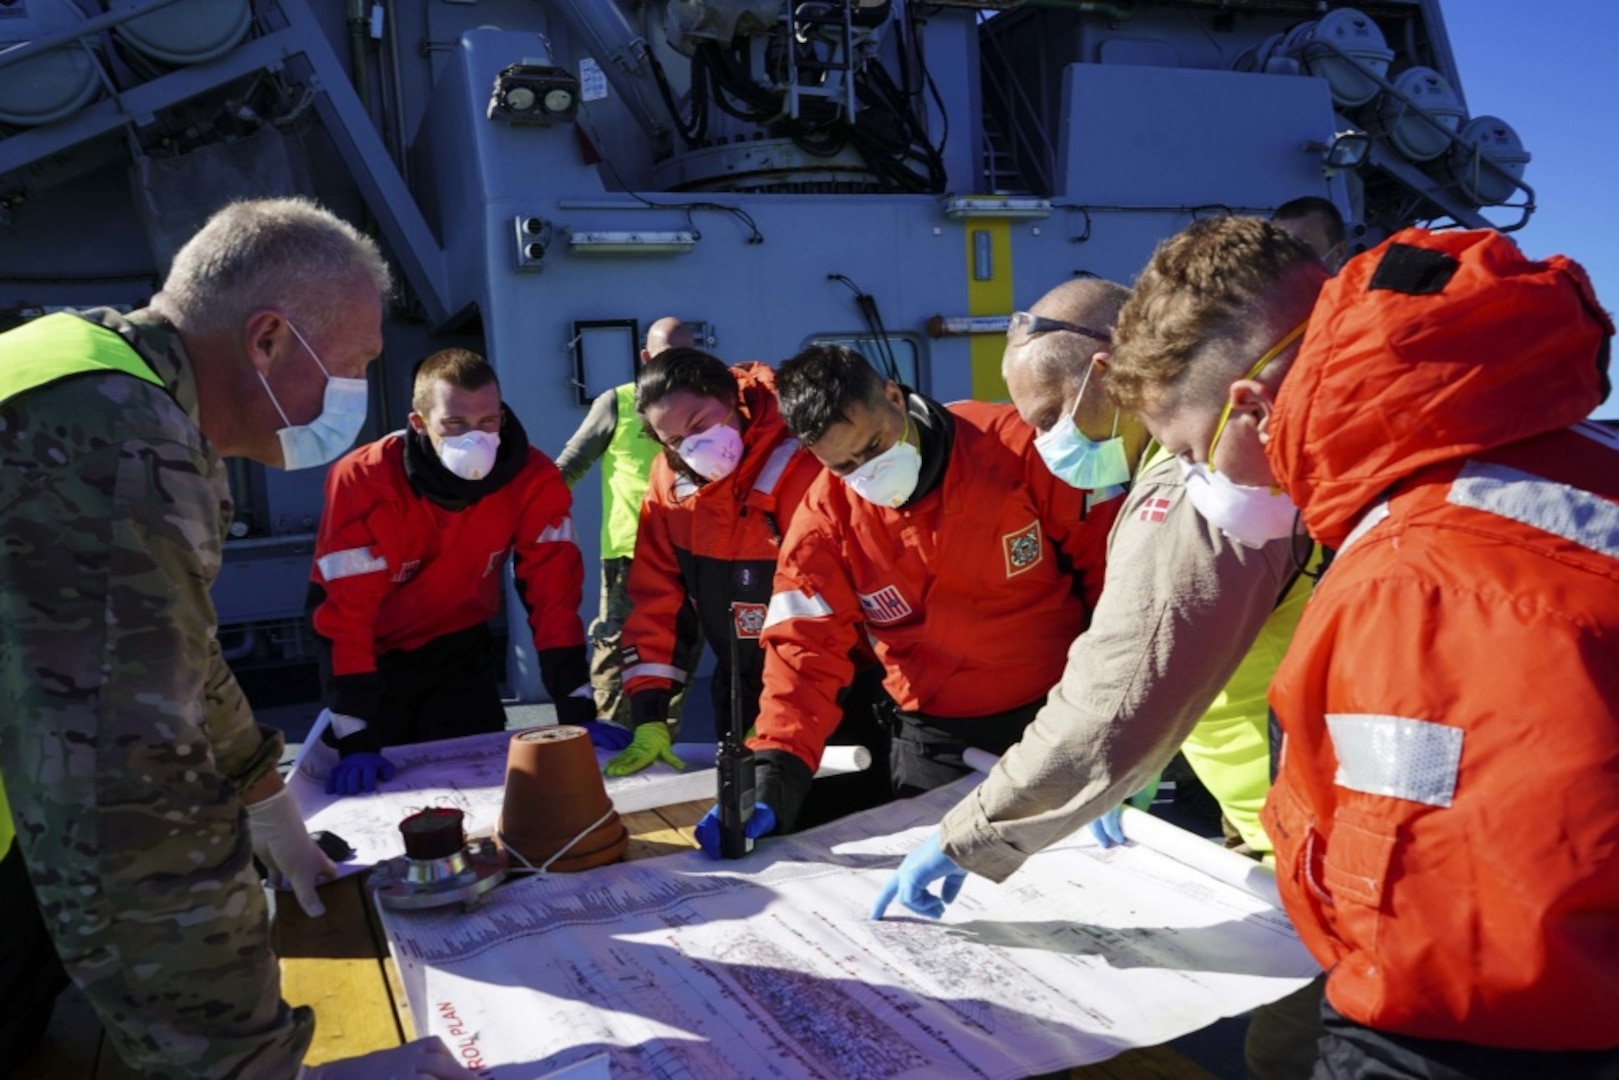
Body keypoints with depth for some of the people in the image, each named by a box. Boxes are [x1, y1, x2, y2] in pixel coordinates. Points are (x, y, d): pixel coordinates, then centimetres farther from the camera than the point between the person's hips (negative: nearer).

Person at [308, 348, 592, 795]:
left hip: (461, 650, 2)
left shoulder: (534, 479, -22)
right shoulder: (364, 481, -30)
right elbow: (342, 612, -29)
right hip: (376, 653, -2)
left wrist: (578, 714, -25)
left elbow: (553, 594, -20)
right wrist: (356, 741, -34)